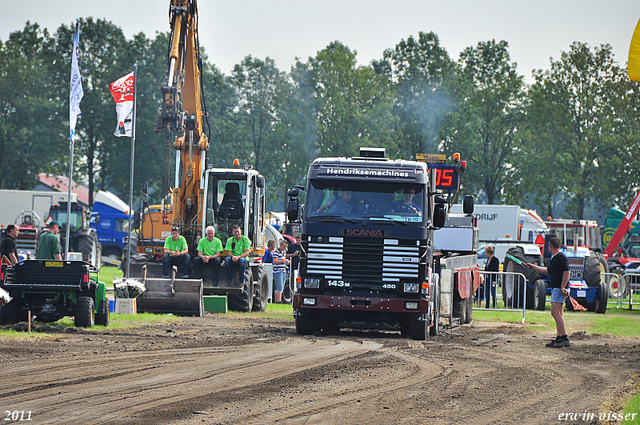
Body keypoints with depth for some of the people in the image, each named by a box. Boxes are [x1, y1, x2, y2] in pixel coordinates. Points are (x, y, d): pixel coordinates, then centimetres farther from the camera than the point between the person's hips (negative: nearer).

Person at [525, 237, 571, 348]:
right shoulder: (555, 258, 21)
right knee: (558, 314, 10)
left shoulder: (560, 257, -12)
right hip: (555, 289, 11)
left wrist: (562, 287, -22)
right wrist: (532, 266, 41)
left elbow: (567, 272, -20)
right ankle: (559, 338, 11)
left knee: (555, 312, -16)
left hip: (559, 289, -11)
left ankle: (565, 338, -20)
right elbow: (547, 271, 35)